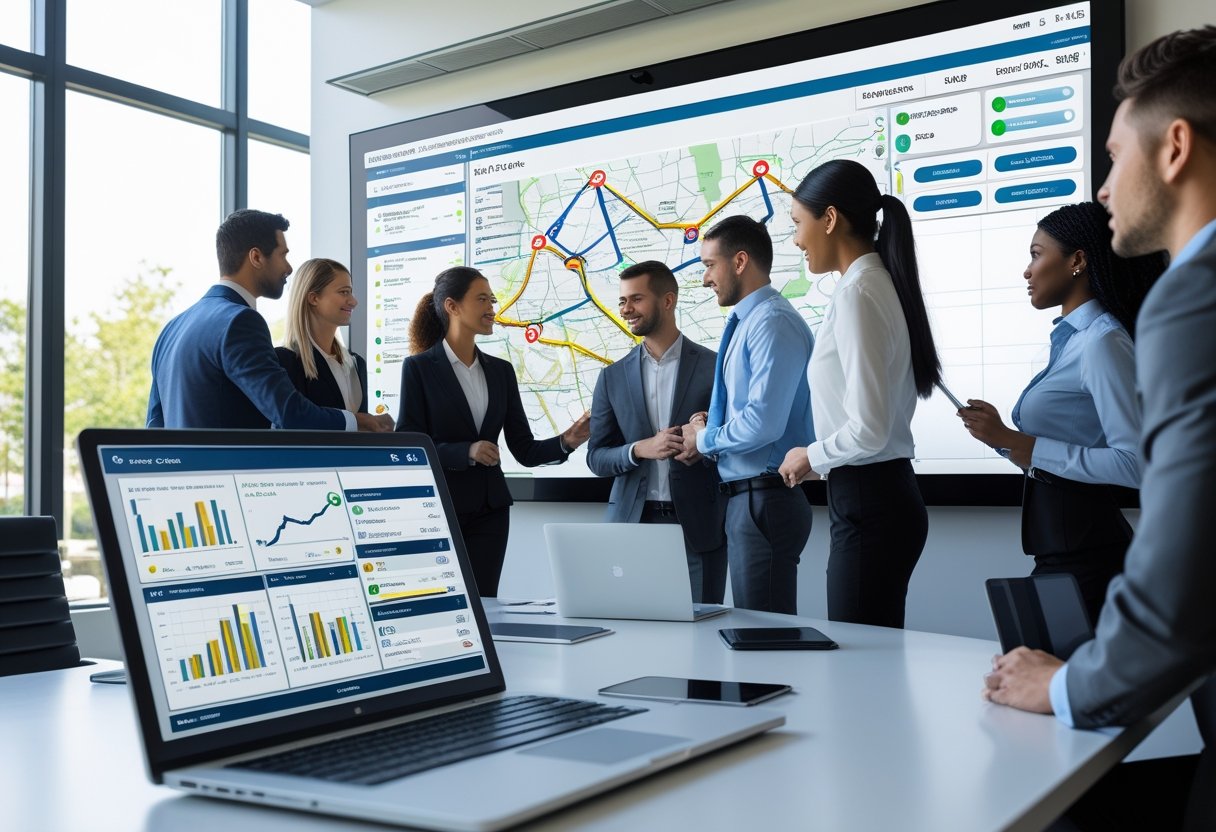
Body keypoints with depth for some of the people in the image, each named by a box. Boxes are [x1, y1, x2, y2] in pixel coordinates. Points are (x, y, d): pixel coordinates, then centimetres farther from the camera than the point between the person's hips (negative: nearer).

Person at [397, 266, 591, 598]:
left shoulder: (501, 371, 10)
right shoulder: (419, 368, -3)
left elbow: (525, 450, 8)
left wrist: (565, 442, -10)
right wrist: (467, 452, -21)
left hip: (489, 511, 4)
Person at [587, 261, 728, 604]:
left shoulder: (715, 367, 1)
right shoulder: (613, 377, 9)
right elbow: (596, 458, 7)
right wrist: (640, 449, -12)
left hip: (699, 526, -2)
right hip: (633, 523, 2)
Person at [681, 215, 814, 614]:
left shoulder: (773, 323, -14)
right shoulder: (748, 323, 17)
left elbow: (764, 422, -24)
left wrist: (704, 439, -8)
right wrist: (713, 425, 7)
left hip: (763, 501, -10)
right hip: (745, 498, 10)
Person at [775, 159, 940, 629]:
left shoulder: (856, 294, -17)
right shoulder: (880, 284, 11)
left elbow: (868, 430, -22)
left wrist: (811, 457, -6)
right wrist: (822, 462, 13)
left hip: (867, 504, -9)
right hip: (885, 494, 9)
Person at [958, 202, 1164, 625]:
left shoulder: (1103, 342, -14)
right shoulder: (1073, 338, 11)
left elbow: (1134, 462, -22)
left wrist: (1018, 443, -20)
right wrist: (1003, 436, 2)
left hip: (1084, 552, -8)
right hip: (1062, 545, 8)